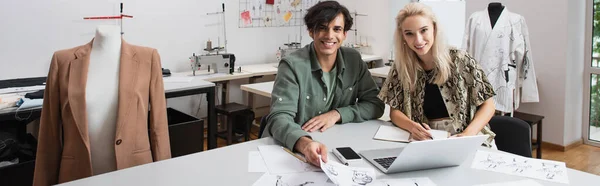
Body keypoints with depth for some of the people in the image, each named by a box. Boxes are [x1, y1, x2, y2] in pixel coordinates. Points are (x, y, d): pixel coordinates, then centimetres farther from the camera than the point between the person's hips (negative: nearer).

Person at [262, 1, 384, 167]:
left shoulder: (354, 60, 1)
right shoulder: (292, 66, -13)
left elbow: (376, 104, 2)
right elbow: (279, 118, -23)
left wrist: (337, 114, -14)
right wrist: (305, 143, -43)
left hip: (336, 146, 3)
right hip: (290, 150, -2)